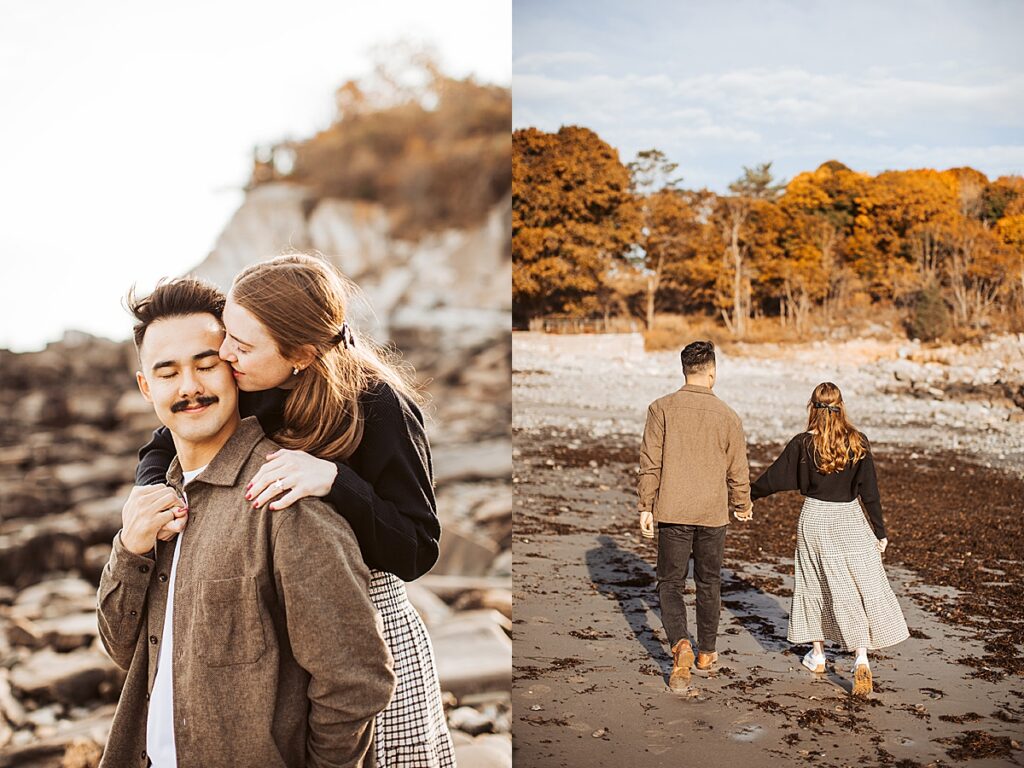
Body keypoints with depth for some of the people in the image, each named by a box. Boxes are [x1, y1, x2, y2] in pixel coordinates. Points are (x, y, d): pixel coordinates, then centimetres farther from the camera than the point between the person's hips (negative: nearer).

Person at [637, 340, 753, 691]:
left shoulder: (662, 408, -6)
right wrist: (742, 505, 21)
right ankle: (707, 652, 29)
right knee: (709, 583, 17)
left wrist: (645, 507, 2)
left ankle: (680, 645, -13)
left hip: (672, 512, -1)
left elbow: (650, 463, -6)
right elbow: (738, 471, 4)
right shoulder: (728, 416, -3)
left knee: (670, 582, 8)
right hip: (713, 513, 1)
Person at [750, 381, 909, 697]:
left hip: (814, 520, 1)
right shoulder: (858, 442, -7)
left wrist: (749, 494, 18)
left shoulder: (802, 444, -8)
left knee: (815, 585, 15)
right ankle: (861, 657, -10)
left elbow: (775, 478, 0)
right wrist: (880, 530, 2)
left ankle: (817, 654, 26)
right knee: (863, 587, 3)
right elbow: (869, 490, -6)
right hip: (849, 521, 0)